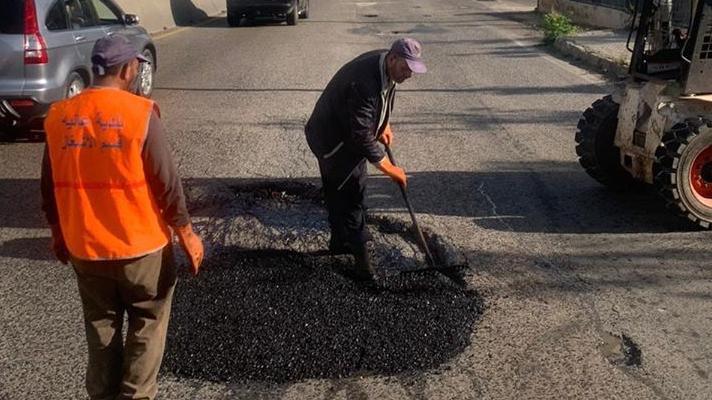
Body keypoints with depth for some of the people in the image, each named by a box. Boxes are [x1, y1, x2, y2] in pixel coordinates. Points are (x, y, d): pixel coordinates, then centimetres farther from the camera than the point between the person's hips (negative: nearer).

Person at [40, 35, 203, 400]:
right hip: (141, 245, -4)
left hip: (84, 247, 4)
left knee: (101, 328, 21)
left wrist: (58, 234, 20)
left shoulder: (57, 117, -2)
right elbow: (167, 182, -13)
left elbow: (50, 188, 6)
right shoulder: (139, 113, -16)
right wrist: (187, 234, -3)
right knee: (147, 324, 16)